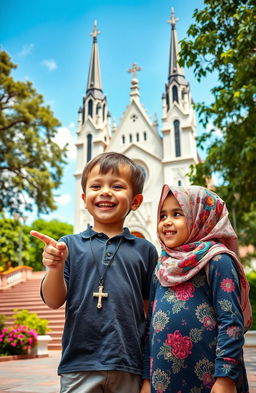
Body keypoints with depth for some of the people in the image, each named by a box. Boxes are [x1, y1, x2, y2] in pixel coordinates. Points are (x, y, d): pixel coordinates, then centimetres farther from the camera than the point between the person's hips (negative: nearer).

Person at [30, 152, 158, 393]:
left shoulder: (144, 250, 3)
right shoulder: (69, 245, 1)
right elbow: (54, 301, 0)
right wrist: (55, 268, -19)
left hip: (129, 367, 1)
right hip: (79, 366, 0)